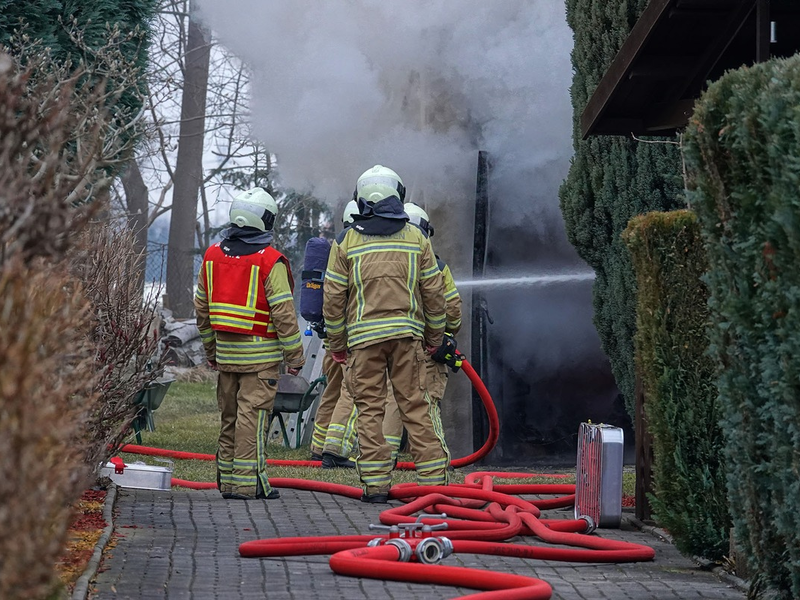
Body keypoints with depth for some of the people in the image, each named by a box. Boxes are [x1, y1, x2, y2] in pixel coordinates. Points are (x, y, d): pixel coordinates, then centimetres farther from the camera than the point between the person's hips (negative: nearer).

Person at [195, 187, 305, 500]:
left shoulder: (213, 255, 7)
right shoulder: (269, 262, -13)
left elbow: (202, 307, 13)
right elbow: (283, 313, -14)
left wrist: (210, 349, 22)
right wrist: (295, 355, -6)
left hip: (225, 351, 6)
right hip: (260, 354, -6)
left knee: (229, 416, 14)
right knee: (252, 415, -5)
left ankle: (227, 477, 19)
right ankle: (246, 483, -7)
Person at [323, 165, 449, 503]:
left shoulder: (346, 243, 1)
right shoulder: (416, 238, 5)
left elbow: (333, 298, 2)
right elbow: (434, 292, 6)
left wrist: (337, 344, 10)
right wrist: (434, 337, 16)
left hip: (364, 336, -1)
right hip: (407, 333, 1)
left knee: (369, 409, 3)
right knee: (416, 406, 4)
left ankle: (375, 484, 0)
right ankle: (433, 479, 2)